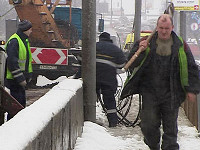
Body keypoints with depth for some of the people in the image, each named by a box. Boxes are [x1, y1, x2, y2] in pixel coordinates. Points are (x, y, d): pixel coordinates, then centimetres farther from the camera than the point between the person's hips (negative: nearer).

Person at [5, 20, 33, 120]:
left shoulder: (24, 40, 16)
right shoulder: (14, 41, -17)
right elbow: (12, 62, -22)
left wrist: (28, 75, 18)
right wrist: (20, 78, -22)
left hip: (20, 79, 10)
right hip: (14, 79, -10)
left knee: (22, 101, 13)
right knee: (17, 101, -9)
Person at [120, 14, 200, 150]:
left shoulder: (180, 45, 3)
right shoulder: (147, 42, 4)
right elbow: (132, 63, 3)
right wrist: (140, 51, -16)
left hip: (171, 93, 0)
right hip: (150, 91, 0)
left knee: (170, 125, 3)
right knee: (149, 124, -1)